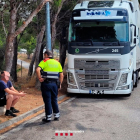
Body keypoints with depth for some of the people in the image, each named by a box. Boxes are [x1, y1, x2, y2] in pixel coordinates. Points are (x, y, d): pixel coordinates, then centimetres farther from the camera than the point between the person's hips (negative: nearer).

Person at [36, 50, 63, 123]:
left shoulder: (44, 61, -4)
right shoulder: (57, 63, 10)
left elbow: (38, 70, -21)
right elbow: (61, 75, 8)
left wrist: (40, 78, -12)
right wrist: (60, 84, 14)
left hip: (46, 83, -4)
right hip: (54, 83, 4)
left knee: (47, 101, 2)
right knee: (54, 100, 17)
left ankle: (48, 117, 7)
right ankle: (56, 115, 21)